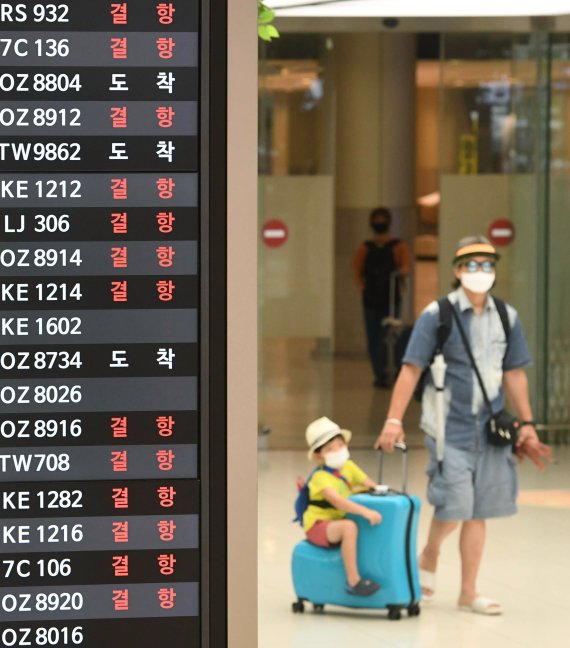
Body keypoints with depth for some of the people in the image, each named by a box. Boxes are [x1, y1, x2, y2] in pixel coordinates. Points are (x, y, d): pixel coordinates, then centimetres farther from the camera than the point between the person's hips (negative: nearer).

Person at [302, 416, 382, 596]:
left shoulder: (348, 467, 2)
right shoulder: (321, 477, -22)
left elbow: (370, 485, 6)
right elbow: (337, 501, -37)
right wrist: (365, 512, -48)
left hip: (337, 522, 8)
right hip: (318, 526, -8)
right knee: (349, 527, -36)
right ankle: (353, 581, -32)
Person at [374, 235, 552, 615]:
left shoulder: (507, 318, 7)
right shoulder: (437, 315, -6)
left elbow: (514, 373, 14)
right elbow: (411, 369, -8)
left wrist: (528, 424, 11)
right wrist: (394, 420, -15)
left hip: (490, 428, 4)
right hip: (448, 428, -4)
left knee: (477, 512, 6)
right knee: (453, 506, -11)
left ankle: (469, 592, 15)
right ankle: (430, 556, 20)